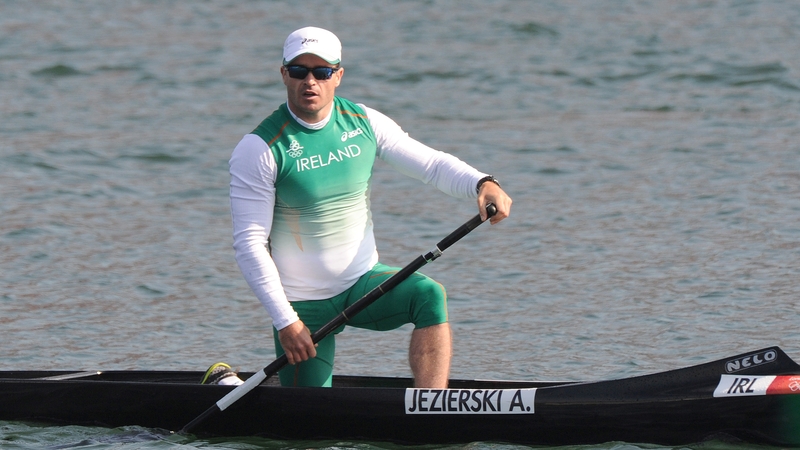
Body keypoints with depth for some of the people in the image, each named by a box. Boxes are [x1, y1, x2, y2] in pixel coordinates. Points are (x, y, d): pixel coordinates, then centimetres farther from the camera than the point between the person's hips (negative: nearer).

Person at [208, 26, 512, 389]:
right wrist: (285, 320, -21)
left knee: (429, 296, -26)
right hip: (303, 304, -4)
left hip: (362, 281, 4)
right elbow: (249, 243, -16)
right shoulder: (259, 150, -15)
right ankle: (226, 383, 27)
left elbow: (430, 163, 3)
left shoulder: (364, 123, -1)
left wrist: (482, 184, -18)